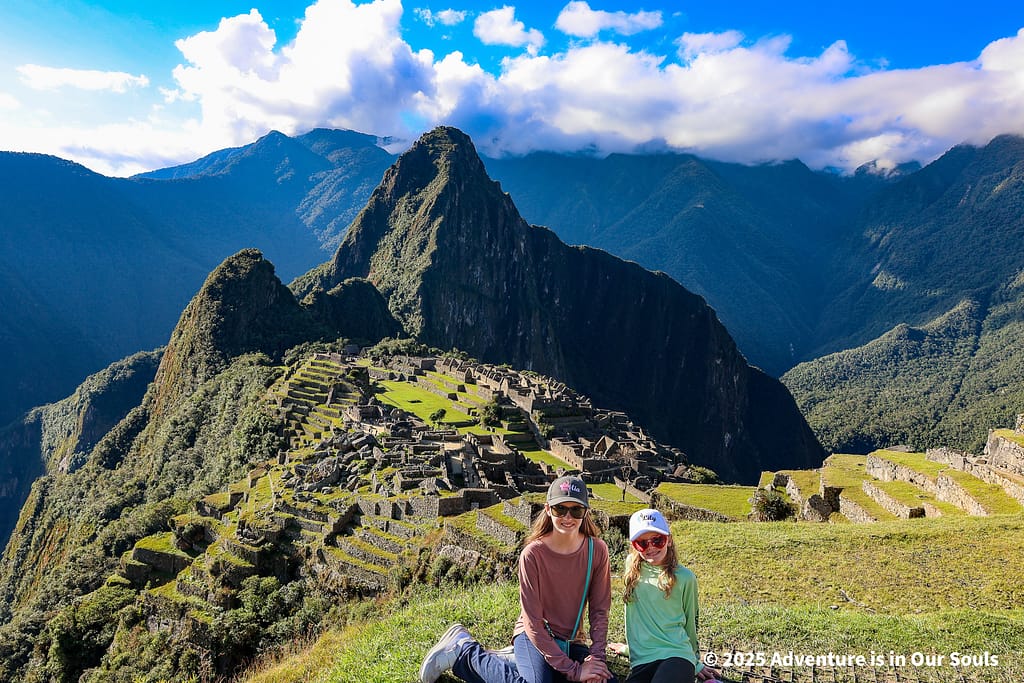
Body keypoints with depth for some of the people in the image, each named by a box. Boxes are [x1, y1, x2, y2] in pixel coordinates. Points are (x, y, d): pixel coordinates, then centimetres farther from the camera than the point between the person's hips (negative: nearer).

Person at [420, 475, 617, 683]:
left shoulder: (597, 550, -8)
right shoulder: (532, 554, -19)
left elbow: (600, 609, -1)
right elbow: (533, 623, -18)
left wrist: (595, 656, -15)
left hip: (570, 642, 6)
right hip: (533, 636, -6)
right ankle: (466, 651, -3)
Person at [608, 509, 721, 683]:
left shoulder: (684, 577, 1)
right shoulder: (632, 569, 7)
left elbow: (690, 623, 14)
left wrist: (695, 663, 23)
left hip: (677, 655, -1)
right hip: (641, 662, 2)